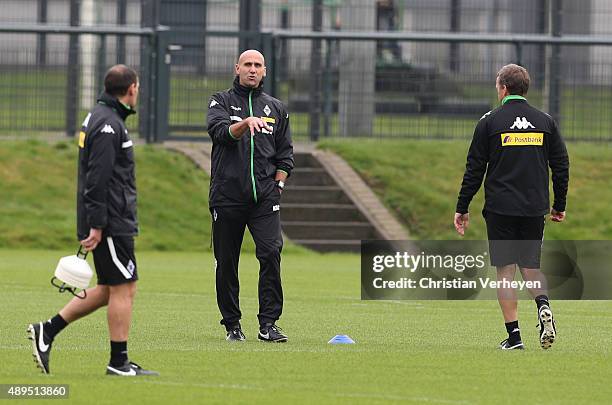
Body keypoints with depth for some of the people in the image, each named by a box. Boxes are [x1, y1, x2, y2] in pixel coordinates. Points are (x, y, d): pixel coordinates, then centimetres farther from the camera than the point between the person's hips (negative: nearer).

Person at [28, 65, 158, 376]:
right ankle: (119, 362, 1)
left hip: (113, 222, 10)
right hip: (112, 223, -10)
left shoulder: (99, 118, 17)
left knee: (109, 289, 13)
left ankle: (47, 331, 12)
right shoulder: (108, 125, -15)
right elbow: (97, 179, -21)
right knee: (123, 288, -4)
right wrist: (96, 226, -23)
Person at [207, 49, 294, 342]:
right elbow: (220, 131, -13)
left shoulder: (276, 109, 17)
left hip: (265, 197, 1)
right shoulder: (222, 101, 8)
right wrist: (246, 123, -30)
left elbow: (285, 154, 19)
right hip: (227, 195, -1)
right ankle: (232, 324, 12)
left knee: (271, 253, -15)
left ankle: (268, 323, -13)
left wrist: (277, 185, 6)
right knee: (226, 261, 2)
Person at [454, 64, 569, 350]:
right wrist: (559, 206, 20)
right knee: (531, 267, 15)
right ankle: (543, 305, -15)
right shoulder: (545, 122, 7)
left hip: (500, 208, -3)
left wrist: (462, 209, 5)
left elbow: (474, 170, -2)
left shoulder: (490, 122, -2)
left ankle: (514, 336, -3)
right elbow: (561, 166, 9)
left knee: (505, 271, 2)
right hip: (535, 209, 3)